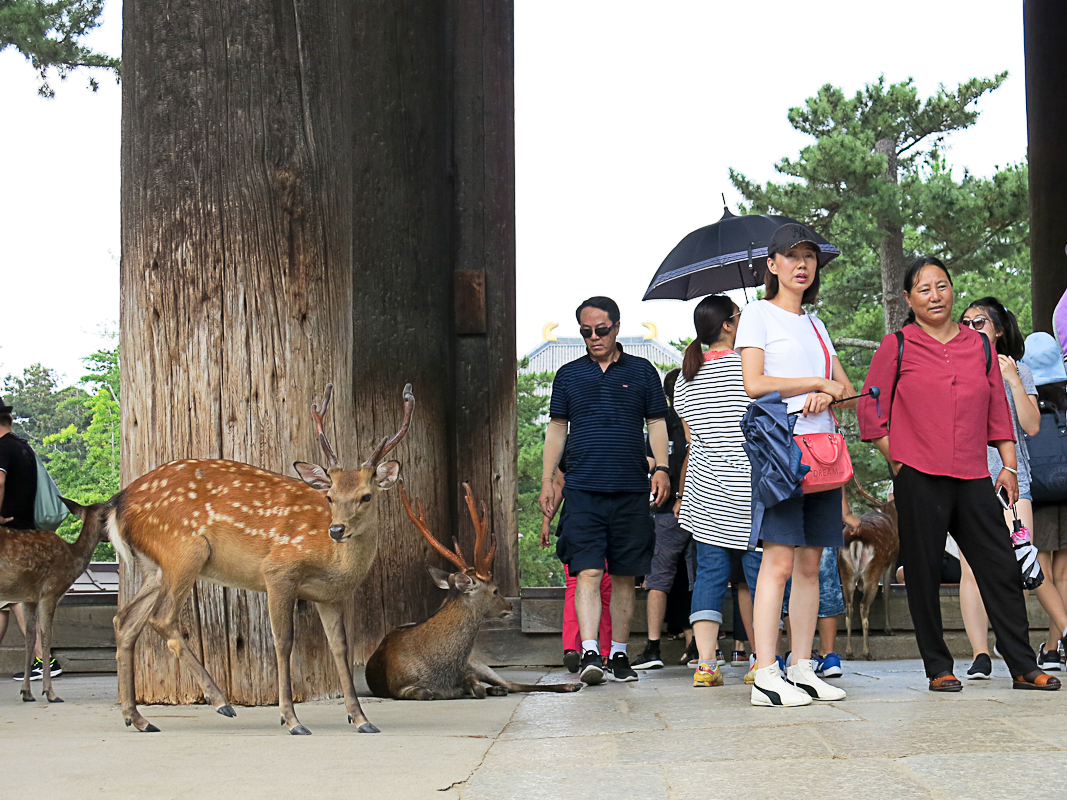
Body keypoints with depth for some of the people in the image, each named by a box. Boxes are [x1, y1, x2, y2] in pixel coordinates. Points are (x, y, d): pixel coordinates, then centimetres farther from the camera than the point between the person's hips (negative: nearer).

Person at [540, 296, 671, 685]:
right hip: (583, 489, 0)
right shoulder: (568, 374, 11)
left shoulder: (641, 371, 10)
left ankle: (619, 654, 13)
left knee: (624, 576, 5)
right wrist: (547, 482, 10)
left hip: (631, 490, 1)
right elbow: (556, 429, 15)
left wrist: (661, 468, -3)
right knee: (588, 571, -12)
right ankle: (589, 653, -18)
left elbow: (656, 423, 11)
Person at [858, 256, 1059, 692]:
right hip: (919, 477, -3)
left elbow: (998, 409, 16)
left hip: (973, 477, 3)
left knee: (1001, 568, 0)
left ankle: (1023, 667, 7)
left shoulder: (979, 345, 13)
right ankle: (938, 668, 11)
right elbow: (871, 409, 5)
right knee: (924, 573, 1)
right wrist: (896, 458, -1)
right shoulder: (896, 347, 3)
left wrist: (1009, 465, 11)